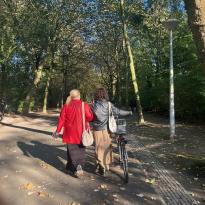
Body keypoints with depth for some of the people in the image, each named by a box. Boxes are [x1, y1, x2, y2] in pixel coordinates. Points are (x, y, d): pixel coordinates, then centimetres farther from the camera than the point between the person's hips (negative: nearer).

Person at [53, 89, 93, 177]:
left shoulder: (66, 105, -4)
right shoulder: (84, 105, -8)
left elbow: (61, 119, -3)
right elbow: (90, 117, -9)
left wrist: (58, 131, 5)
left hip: (70, 132, 0)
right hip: (81, 132, 0)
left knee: (72, 150, 8)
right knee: (80, 150, 15)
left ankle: (77, 166, -6)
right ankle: (79, 166, 17)